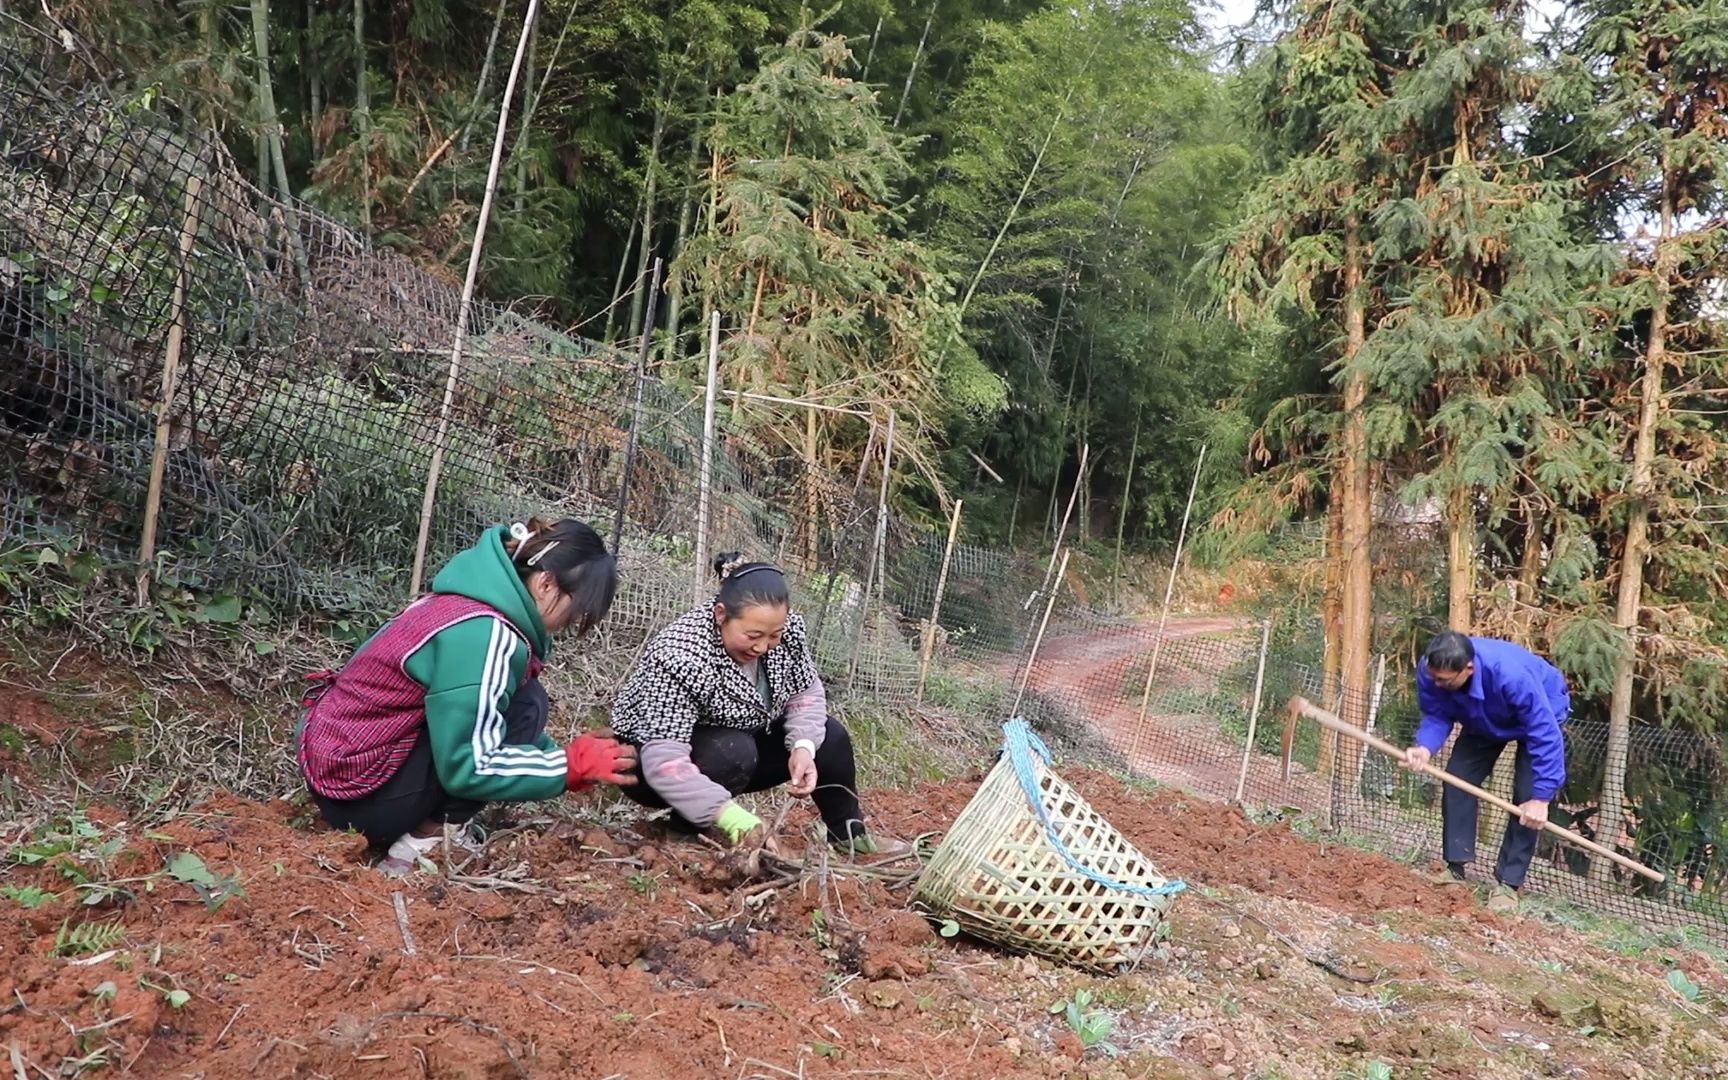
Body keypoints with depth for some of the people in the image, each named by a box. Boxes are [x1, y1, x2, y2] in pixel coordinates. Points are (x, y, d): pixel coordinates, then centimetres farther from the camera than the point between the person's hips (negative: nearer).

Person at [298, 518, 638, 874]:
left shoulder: (473, 601, 6)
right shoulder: (485, 634, -24)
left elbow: (482, 720, 18)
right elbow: (466, 767, -24)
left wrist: (564, 761, 8)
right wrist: (570, 766, -15)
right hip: (359, 793, -9)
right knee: (526, 707, -14)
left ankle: (428, 823, 6)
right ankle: (424, 843, -10)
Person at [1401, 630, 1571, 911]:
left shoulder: (1511, 674, -46)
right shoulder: (1430, 669, -31)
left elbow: (1545, 735, -40)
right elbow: (1436, 716, -19)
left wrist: (1541, 797, -39)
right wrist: (1425, 747, -42)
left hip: (1542, 714, -5)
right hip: (1483, 720, 5)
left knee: (1527, 796, -15)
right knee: (1457, 779, -6)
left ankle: (1508, 882, -5)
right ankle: (1455, 867, 5)